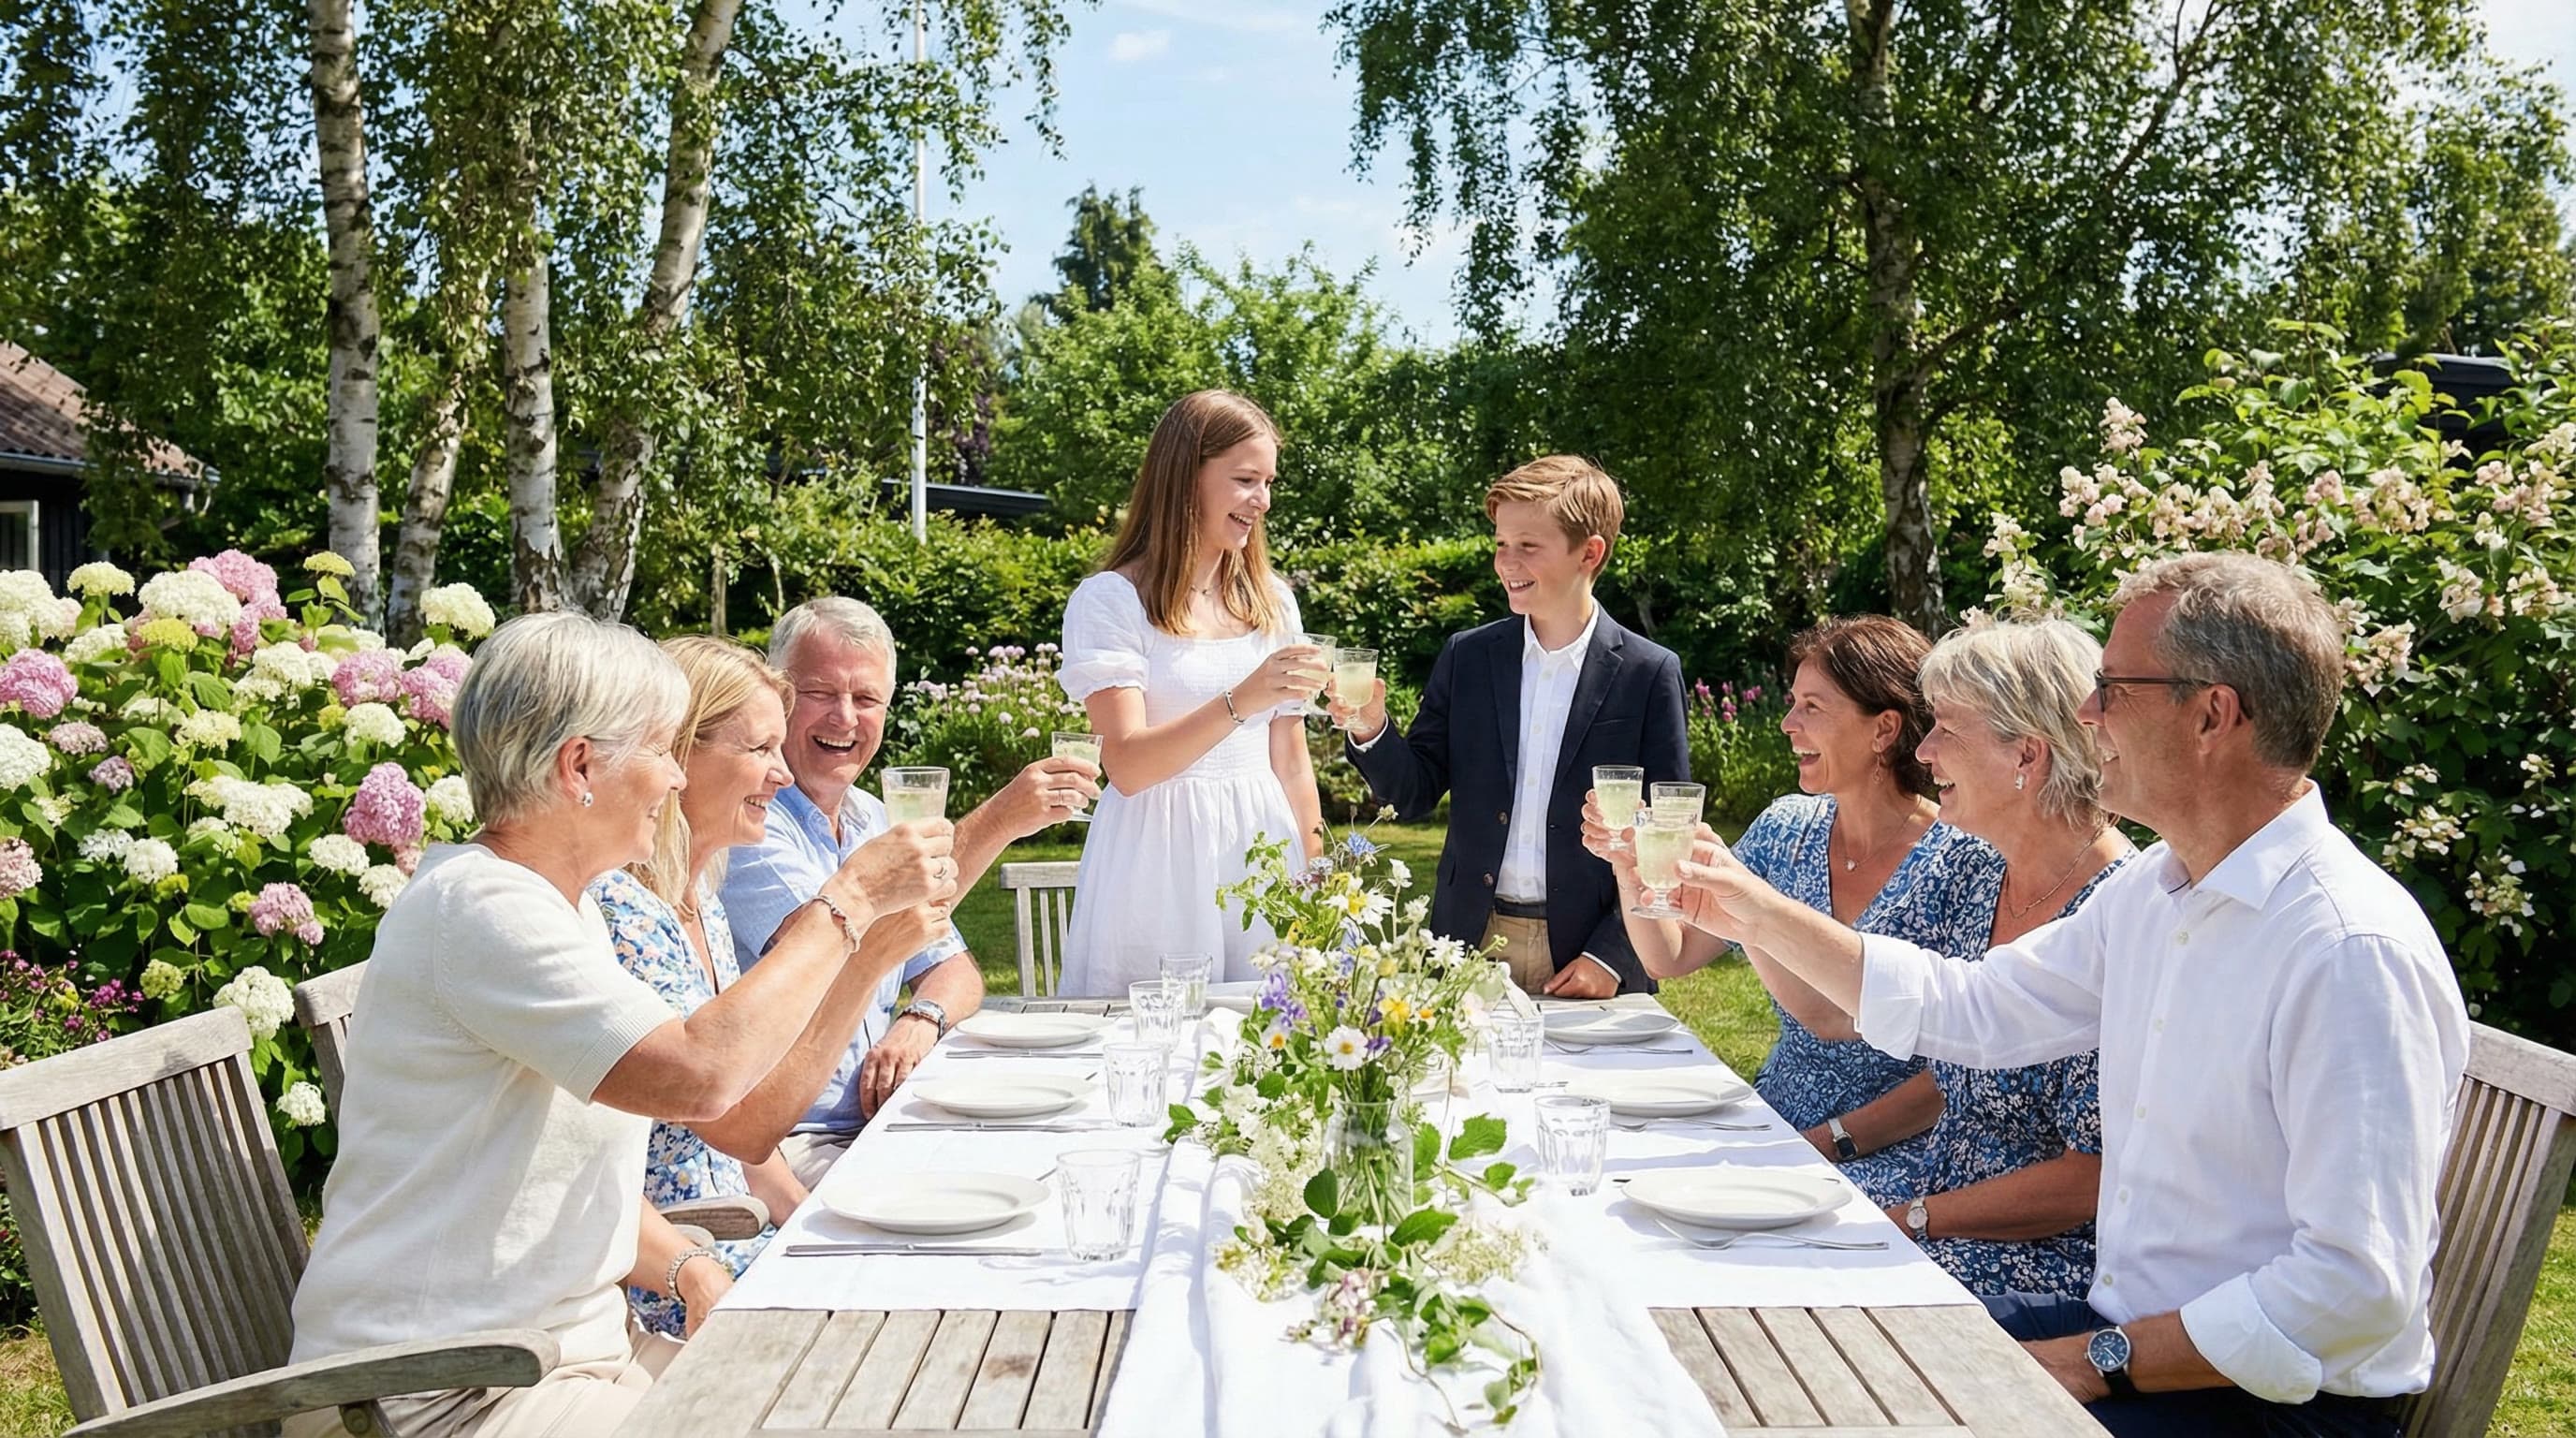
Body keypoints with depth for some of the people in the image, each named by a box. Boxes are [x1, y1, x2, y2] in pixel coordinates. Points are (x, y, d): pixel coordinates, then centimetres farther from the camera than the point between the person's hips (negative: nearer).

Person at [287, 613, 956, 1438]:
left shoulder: (561, 903, 13)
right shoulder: (479, 906, -20)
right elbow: (699, 1074, -30)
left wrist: (685, 1269, 0)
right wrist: (850, 899, -19)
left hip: (579, 1345, 9)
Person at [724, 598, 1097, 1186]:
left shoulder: (873, 821, 15)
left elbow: (955, 970, 15)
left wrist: (922, 1020, -10)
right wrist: (994, 823, -28)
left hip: (883, 1118, 8)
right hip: (791, 1147, -8)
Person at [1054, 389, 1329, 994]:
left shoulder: (1272, 600, 11)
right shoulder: (1110, 599, -6)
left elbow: (1290, 761, 15)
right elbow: (1127, 765, -16)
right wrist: (1239, 701, -28)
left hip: (1262, 848, 5)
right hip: (1161, 862, -5)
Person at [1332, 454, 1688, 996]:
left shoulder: (1649, 673, -5)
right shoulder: (1466, 656, 4)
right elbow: (1414, 794, 5)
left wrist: (1610, 954, -10)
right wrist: (1370, 731, -14)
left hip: (1582, 958, -2)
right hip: (1470, 946, 2)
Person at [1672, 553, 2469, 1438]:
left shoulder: (2354, 955, -24)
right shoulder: (2151, 891, 4)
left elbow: (2357, 1291, -26)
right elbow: (1967, 1009, 16)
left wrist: (2099, 1361, -21)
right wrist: (1763, 916, 14)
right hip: (2128, 1329, 8)